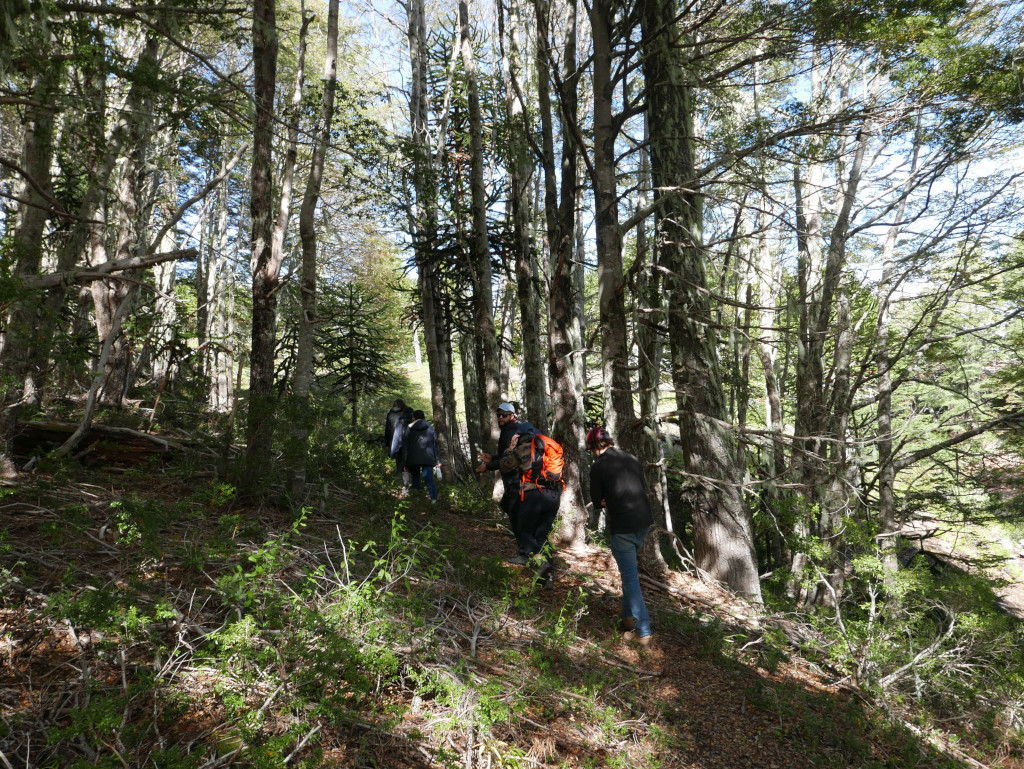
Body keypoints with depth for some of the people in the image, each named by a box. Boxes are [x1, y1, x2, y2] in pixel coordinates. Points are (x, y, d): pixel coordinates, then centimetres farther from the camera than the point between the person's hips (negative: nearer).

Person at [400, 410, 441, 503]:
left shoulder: (408, 429, 7)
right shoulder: (430, 429, 10)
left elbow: (405, 447, 5)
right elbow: (436, 445, 9)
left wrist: (404, 463, 6)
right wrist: (438, 460, 11)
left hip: (413, 460, 0)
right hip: (428, 459, 0)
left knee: (415, 477, 19)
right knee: (429, 479, -6)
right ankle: (433, 499, -21)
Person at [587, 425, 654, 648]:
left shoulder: (598, 467, -8)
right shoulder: (632, 459, 9)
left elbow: (597, 500, 0)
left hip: (622, 526, -6)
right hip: (644, 521, 6)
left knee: (630, 577, 2)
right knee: (630, 569, 24)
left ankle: (643, 632, 3)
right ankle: (629, 616, 32)